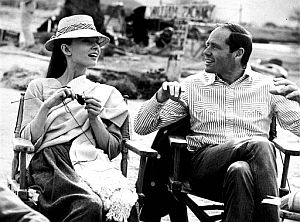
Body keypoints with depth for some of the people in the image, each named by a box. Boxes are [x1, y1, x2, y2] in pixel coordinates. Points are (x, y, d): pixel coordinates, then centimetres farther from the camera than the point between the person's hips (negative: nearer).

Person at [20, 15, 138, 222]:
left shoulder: (107, 94, 21)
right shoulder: (39, 87, 15)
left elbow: (113, 150, 13)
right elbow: (27, 141, 5)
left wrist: (94, 118, -3)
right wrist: (47, 106, -8)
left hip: (94, 162, 2)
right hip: (51, 162, -2)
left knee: (126, 203, -33)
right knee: (89, 205, -36)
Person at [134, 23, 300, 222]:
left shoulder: (267, 86, 13)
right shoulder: (193, 86, 14)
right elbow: (141, 127, 12)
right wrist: (160, 97, -8)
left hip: (257, 167, 1)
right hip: (203, 164, -1)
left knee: (239, 171, -38)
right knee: (259, 145, -32)